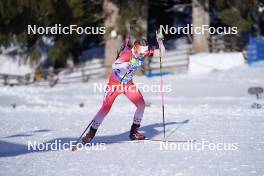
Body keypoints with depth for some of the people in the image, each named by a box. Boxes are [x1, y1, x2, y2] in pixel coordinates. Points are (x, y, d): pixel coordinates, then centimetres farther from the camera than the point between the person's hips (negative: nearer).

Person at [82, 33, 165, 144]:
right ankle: (91, 133, 4)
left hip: (128, 84, 6)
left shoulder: (144, 53, -13)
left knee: (141, 104, -9)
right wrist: (126, 64, -63)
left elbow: (161, 53, -8)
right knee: (106, 108, -11)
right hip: (115, 83, -5)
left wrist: (160, 42, -26)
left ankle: (134, 132, 7)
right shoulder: (127, 54, -31)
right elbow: (114, 66, -44)